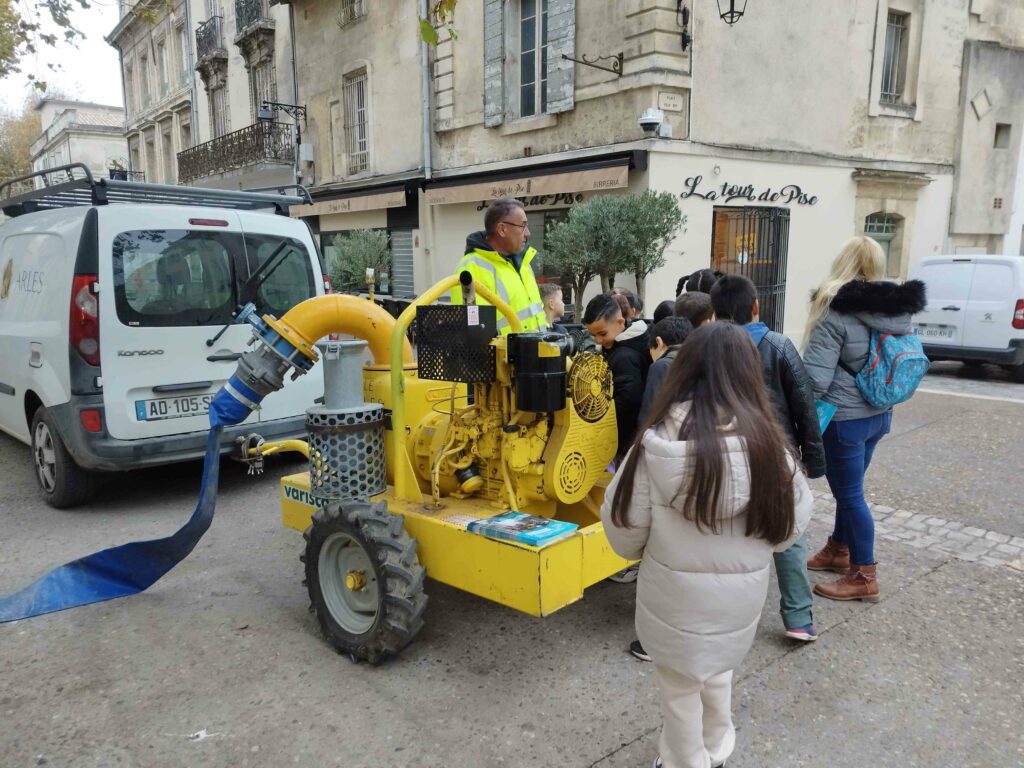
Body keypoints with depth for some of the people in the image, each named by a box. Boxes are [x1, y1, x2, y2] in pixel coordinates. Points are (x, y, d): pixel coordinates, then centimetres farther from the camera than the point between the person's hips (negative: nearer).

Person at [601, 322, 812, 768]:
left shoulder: (657, 442, -21)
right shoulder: (766, 443, -19)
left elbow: (624, 533, -12)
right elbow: (789, 529, -5)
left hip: (674, 597, -2)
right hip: (740, 596, 3)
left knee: (679, 688, 22)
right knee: (717, 674, 30)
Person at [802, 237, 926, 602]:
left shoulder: (837, 311, -19)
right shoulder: (899, 309, 3)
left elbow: (815, 378, -22)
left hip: (844, 418, -7)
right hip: (879, 414, 8)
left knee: (849, 494, 5)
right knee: (849, 487, 22)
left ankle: (864, 578, 16)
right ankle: (839, 551, 38)